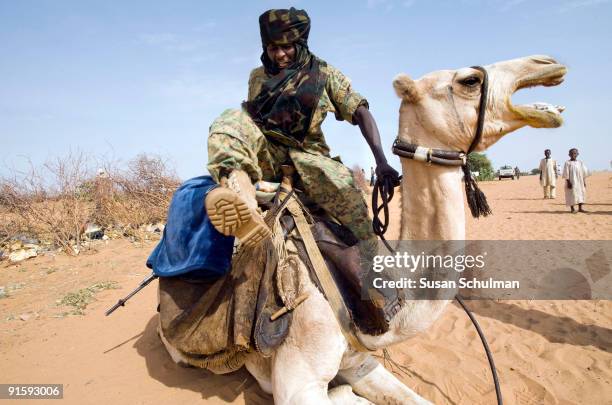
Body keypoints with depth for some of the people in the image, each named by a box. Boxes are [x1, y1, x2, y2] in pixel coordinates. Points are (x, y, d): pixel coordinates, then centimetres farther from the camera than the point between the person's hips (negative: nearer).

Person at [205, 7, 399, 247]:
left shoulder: (325, 74, 6)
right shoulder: (257, 77, 16)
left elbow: (360, 113, -3)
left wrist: (381, 161, -16)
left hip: (306, 154, -2)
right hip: (266, 153, 2)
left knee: (342, 186, -33)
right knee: (231, 119, -25)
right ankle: (242, 198, -53)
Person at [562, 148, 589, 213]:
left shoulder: (580, 163, 9)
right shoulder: (568, 163, -6)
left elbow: (584, 172, 12)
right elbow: (566, 174, -11)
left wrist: (584, 181, 8)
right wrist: (568, 182, -16)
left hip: (580, 182, 5)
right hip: (572, 182, -5)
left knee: (581, 194, 7)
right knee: (572, 194, -4)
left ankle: (580, 208, 15)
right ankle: (572, 209, 5)